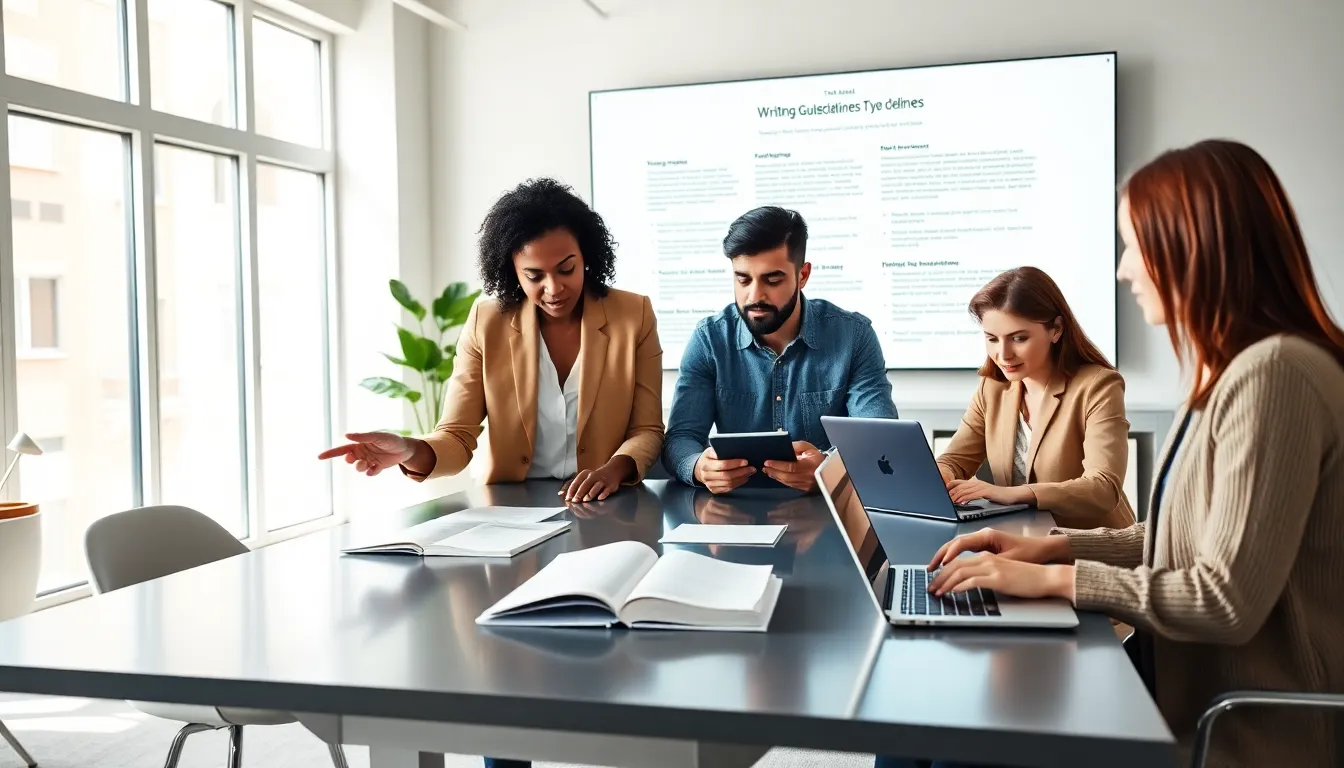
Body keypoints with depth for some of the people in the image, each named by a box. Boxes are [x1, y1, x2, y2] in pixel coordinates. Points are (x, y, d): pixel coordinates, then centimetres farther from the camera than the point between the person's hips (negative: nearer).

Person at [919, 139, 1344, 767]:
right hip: (1193, 692, 8)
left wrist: (1054, 578, -18)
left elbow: (1228, 601, -25)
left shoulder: (1273, 374, -22)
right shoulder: (1232, 369, 11)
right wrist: (1055, 546, 4)